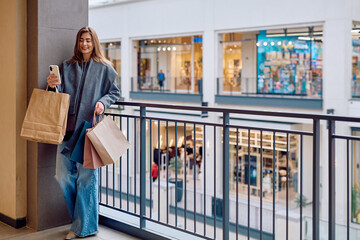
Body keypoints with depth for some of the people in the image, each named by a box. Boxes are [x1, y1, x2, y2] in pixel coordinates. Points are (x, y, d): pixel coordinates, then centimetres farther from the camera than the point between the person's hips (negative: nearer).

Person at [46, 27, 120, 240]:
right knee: (64, 175, 3)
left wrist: (103, 102, -11)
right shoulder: (66, 66, 15)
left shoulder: (104, 68, 6)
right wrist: (53, 86, -10)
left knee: (87, 175, -4)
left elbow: (115, 92, 8)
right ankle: (80, 220, 21)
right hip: (68, 126, 4)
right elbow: (60, 94, 12)